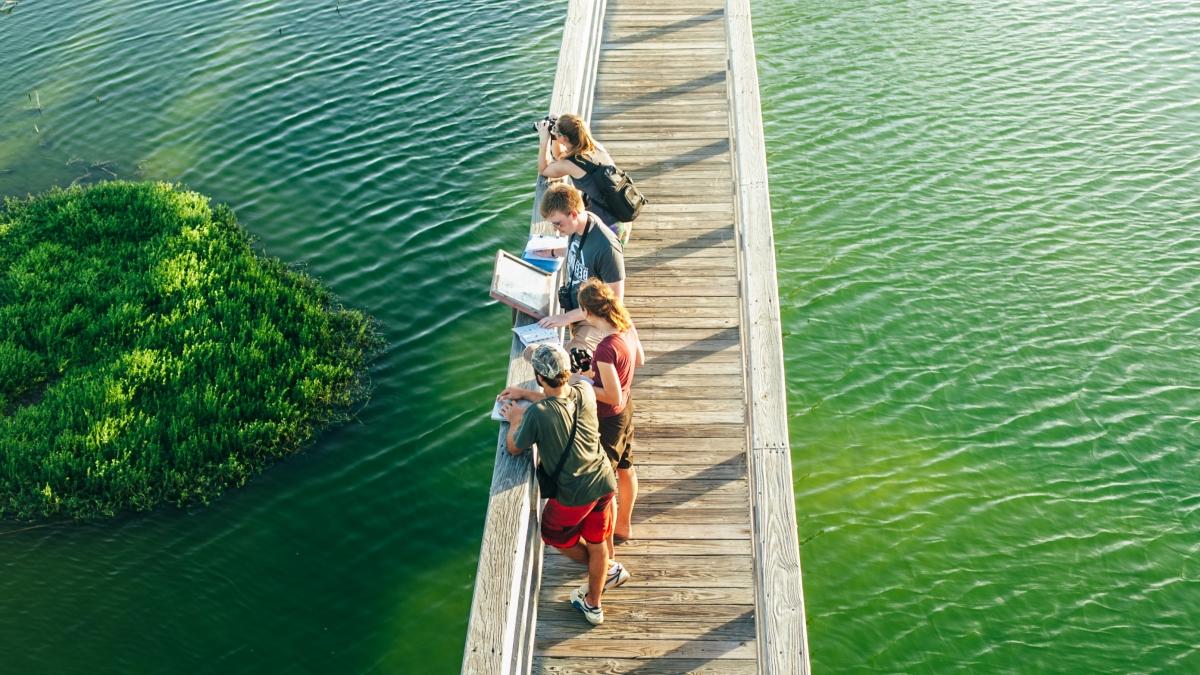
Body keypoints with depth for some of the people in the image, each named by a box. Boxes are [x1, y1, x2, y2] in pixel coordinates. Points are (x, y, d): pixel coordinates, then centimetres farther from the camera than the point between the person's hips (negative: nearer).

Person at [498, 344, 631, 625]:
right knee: (596, 543, 24)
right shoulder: (585, 391, -12)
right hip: (604, 483, 6)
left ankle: (607, 571, 40)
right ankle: (592, 604, 42)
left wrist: (516, 419, 8)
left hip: (574, 495, -6)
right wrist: (525, 393, 17)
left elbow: (513, 448, -10)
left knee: (555, 535, 26)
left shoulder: (537, 414, -29)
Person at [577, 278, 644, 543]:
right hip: (627, 408, 9)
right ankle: (624, 526, 47)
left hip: (609, 418, -9)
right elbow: (640, 360, 8)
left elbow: (613, 396, -29)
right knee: (626, 468, 26)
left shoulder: (606, 348, -36)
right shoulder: (627, 325, -10)